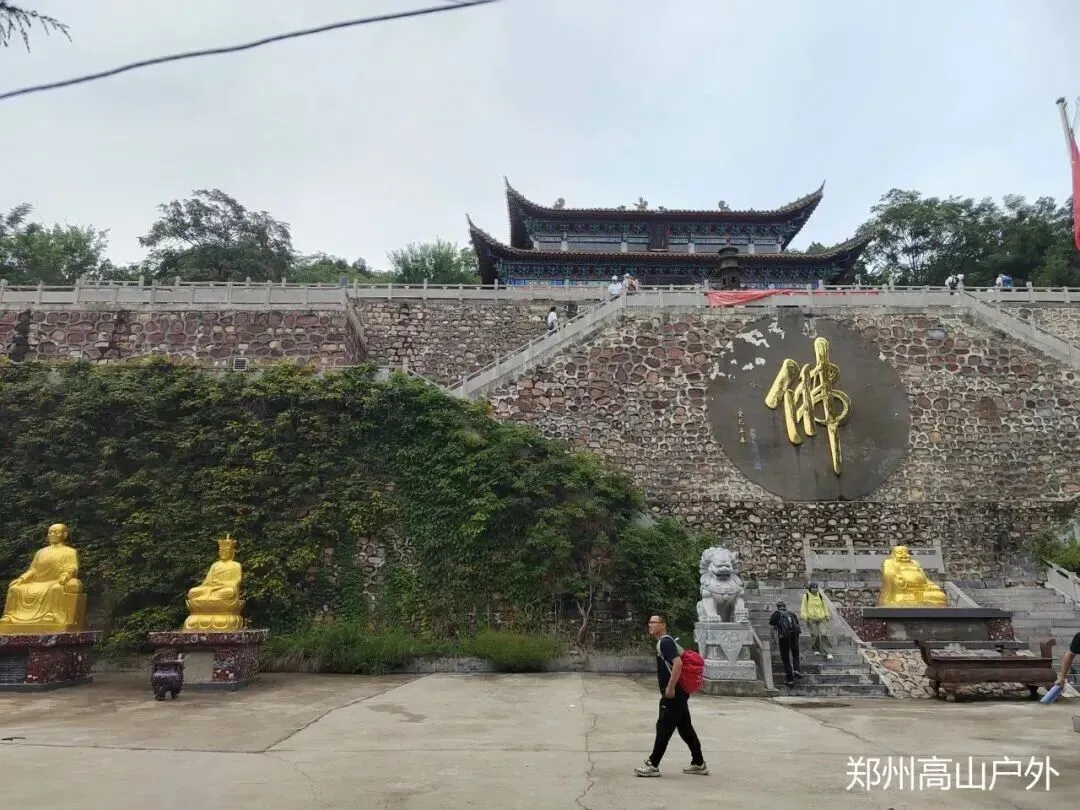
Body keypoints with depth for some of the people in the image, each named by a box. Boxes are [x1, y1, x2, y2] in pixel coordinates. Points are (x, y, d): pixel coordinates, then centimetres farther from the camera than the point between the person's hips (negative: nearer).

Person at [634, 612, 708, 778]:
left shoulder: (665, 642, -16)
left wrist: (670, 688, -25)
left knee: (663, 728, -3)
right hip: (678, 693, 10)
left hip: (673, 694, -10)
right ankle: (699, 764, 22)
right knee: (686, 728, 15)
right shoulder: (664, 642, 15)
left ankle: (652, 765, 3)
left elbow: (678, 663, -28)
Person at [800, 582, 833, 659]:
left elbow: (824, 606, 13)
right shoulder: (806, 596, -4)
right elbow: (804, 607, -3)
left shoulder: (820, 596, 4)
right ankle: (815, 649, 24)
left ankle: (828, 652, -1)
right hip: (811, 619, -2)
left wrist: (827, 615, 12)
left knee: (823, 635, -7)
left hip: (821, 619, 2)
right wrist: (805, 617, -8)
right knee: (815, 635, 1)